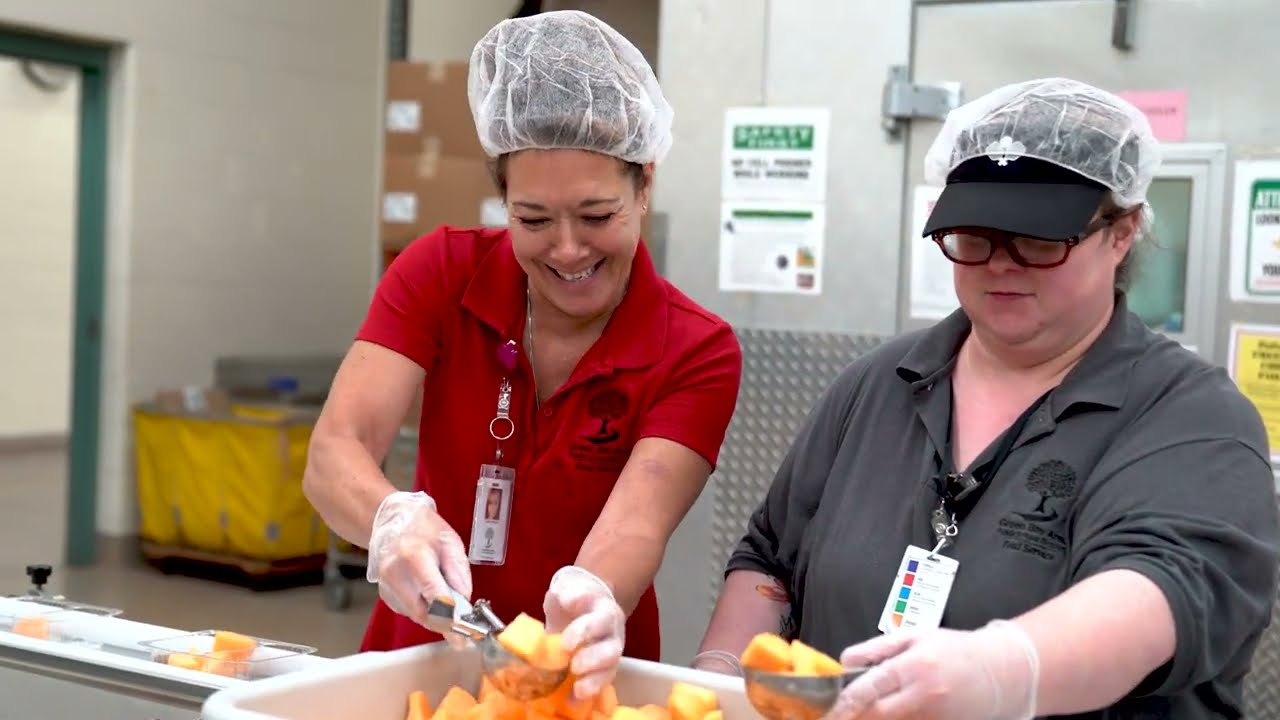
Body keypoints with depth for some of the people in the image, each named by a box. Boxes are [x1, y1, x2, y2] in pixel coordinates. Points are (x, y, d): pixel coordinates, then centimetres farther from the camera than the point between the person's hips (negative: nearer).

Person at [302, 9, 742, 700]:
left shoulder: (698, 353, -10)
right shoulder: (441, 274, -6)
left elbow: (636, 522, -22)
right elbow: (335, 451, -16)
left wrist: (592, 601, -42)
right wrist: (395, 520, -35)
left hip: (581, 680, 0)